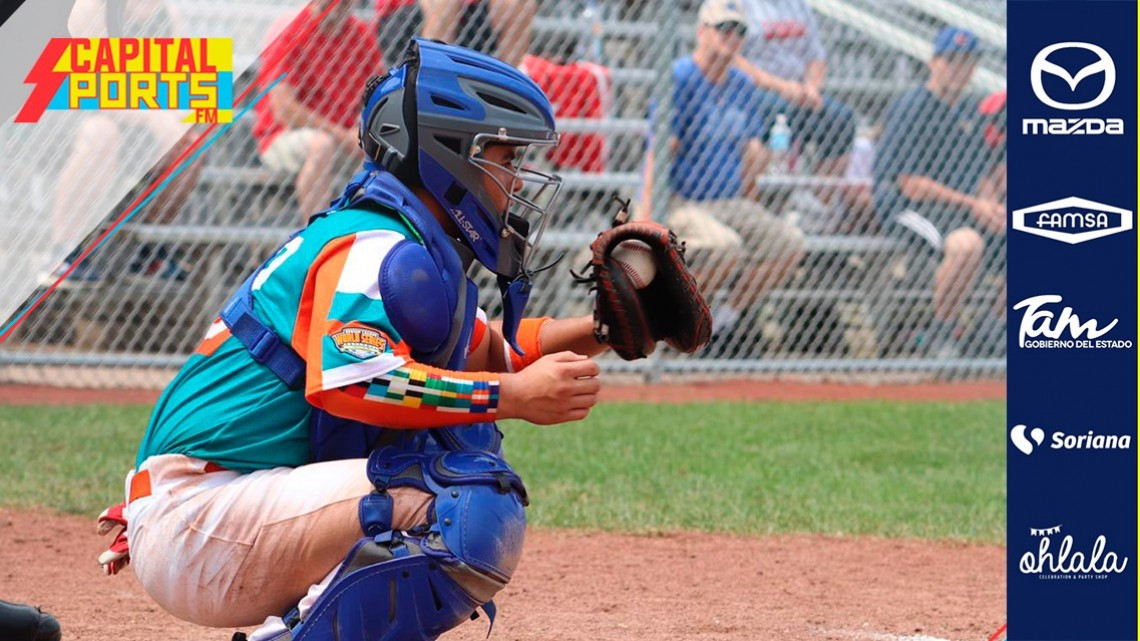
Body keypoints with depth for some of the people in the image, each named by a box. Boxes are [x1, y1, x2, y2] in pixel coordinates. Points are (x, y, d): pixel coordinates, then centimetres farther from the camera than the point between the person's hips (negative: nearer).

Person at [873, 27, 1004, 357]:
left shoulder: (969, 108, 15)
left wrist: (991, 205, -3)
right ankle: (940, 334, -21)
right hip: (908, 206, -8)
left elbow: (980, 172, 20)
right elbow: (910, 184, -15)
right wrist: (971, 205, -17)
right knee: (966, 243, -38)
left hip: (964, 204, 8)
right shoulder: (912, 108, -10)